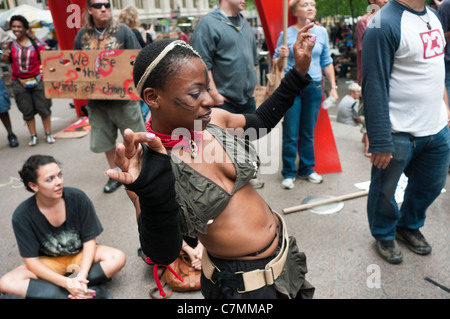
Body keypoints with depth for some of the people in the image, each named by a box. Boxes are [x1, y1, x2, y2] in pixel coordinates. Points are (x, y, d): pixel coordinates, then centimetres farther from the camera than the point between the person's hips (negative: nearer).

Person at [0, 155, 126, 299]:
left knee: (118, 258, -27)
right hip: (49, 262, 0)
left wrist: (82, 275, -29)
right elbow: (31, 261, -16)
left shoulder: (77, 198, -20)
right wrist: (66, 283, -30)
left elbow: (89, 240, -13)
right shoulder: (22, 215, -19)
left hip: (81, 255, 0)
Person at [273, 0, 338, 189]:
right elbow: (277, 65, 1)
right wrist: (281, 57, -21)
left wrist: (333, 87, 9)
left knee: (308, 133, 11)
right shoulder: (287, 34, -3)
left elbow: (326, 62, 12)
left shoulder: (321, 32, 6)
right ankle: (289, 173, 13)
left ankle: (307, 170, 25)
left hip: (314, 88, 3)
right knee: (290, 134, 0)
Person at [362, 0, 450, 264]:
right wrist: (380, 141, -22)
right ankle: (384, 235, 37)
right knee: (385, 191, 11)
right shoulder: (385, 24, -18)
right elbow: (374, 88, -21)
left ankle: (410, 226, 46)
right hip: (399, 133, -8)